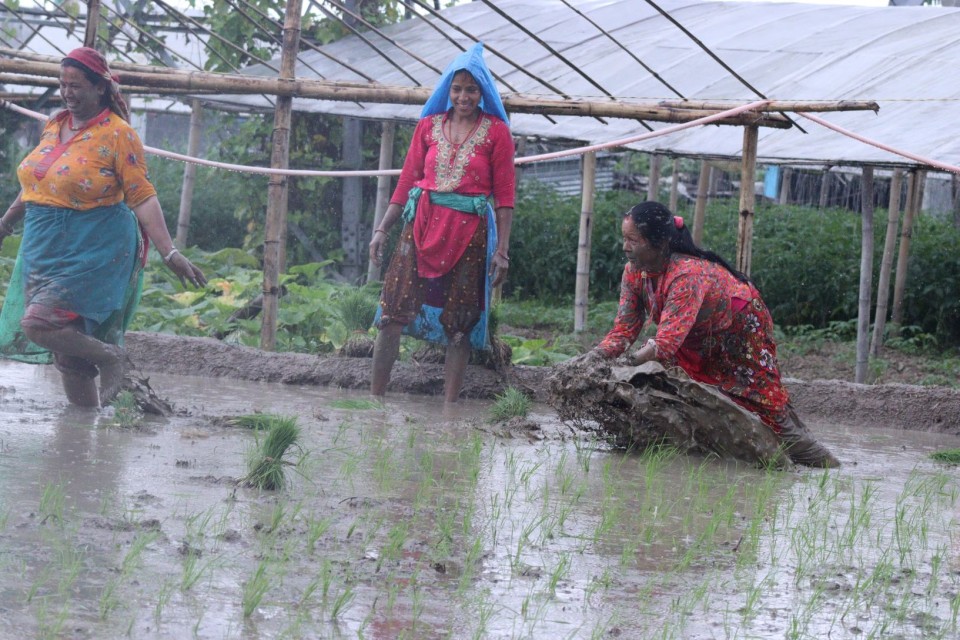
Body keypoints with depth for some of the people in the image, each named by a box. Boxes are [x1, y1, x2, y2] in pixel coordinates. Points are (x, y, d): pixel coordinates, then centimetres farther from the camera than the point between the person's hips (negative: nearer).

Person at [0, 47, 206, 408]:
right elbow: (35, 184, 24)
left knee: (39, 323, -20)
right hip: (46, 247, 7)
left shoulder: (117, 134, -10)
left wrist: (169, 253, -21)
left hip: (93, 251, -7)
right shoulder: (54, 126, 10)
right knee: (66, 348, 6)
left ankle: (110, 356, 2)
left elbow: (142, 197, -13)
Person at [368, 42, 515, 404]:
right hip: (423, 224, 2)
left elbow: (504, 196, 0)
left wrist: (502, 249, -5)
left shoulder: (496, 132, 2)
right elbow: (407, 183, 11)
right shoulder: (428, 126, 10)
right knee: (394, 311, -5)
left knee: (460, 320, 1)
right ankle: (375, 396, 0)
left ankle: (449, 405, 5)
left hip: (470, 232, -2)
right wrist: (382, 229, 5)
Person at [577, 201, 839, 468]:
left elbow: (668, 339, -48)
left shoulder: (688, 274, -41)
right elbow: (625, 329, -17)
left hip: (741, 328, -7)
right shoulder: (634, 272, -17)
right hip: (700, 342, 7)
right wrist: (597, 354, -36)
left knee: (769, 407, -4)